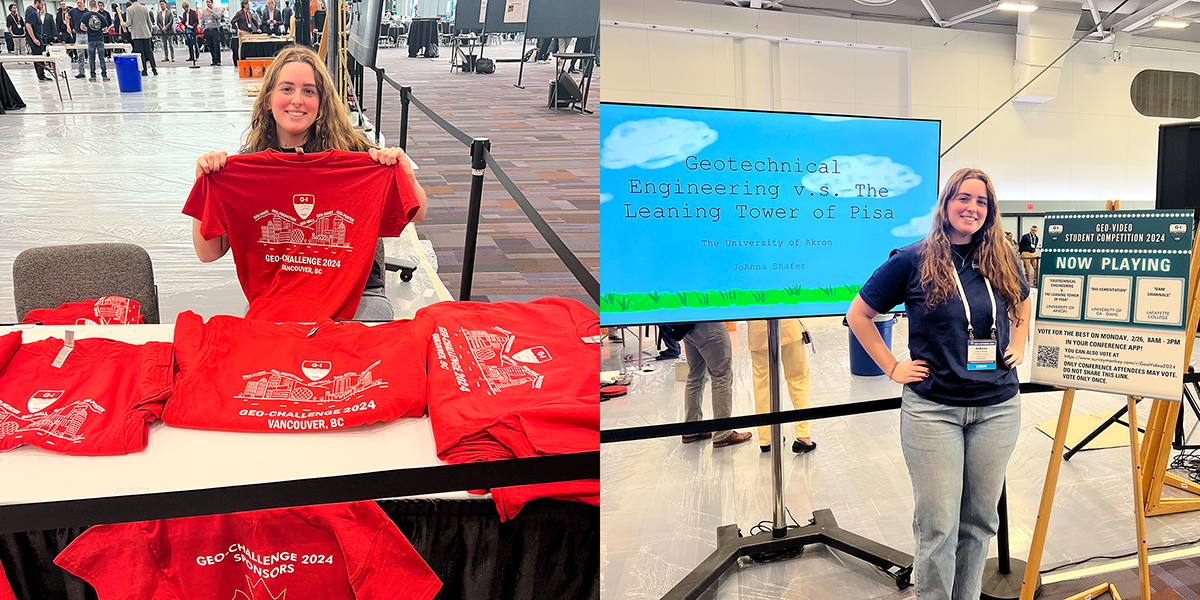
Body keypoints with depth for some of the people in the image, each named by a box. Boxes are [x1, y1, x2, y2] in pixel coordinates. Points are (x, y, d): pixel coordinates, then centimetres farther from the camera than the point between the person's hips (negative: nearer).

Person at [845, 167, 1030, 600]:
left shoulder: (1000, 261, 6)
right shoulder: (914, 260, -5)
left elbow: (1023, 302, 28)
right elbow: (858, 314, 0)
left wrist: (1018, 346, 14)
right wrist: (892, 368, -3)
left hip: (997, 408, 4)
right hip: (933, 409, -4)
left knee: (980, 518, 13)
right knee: (938, 524, -1)